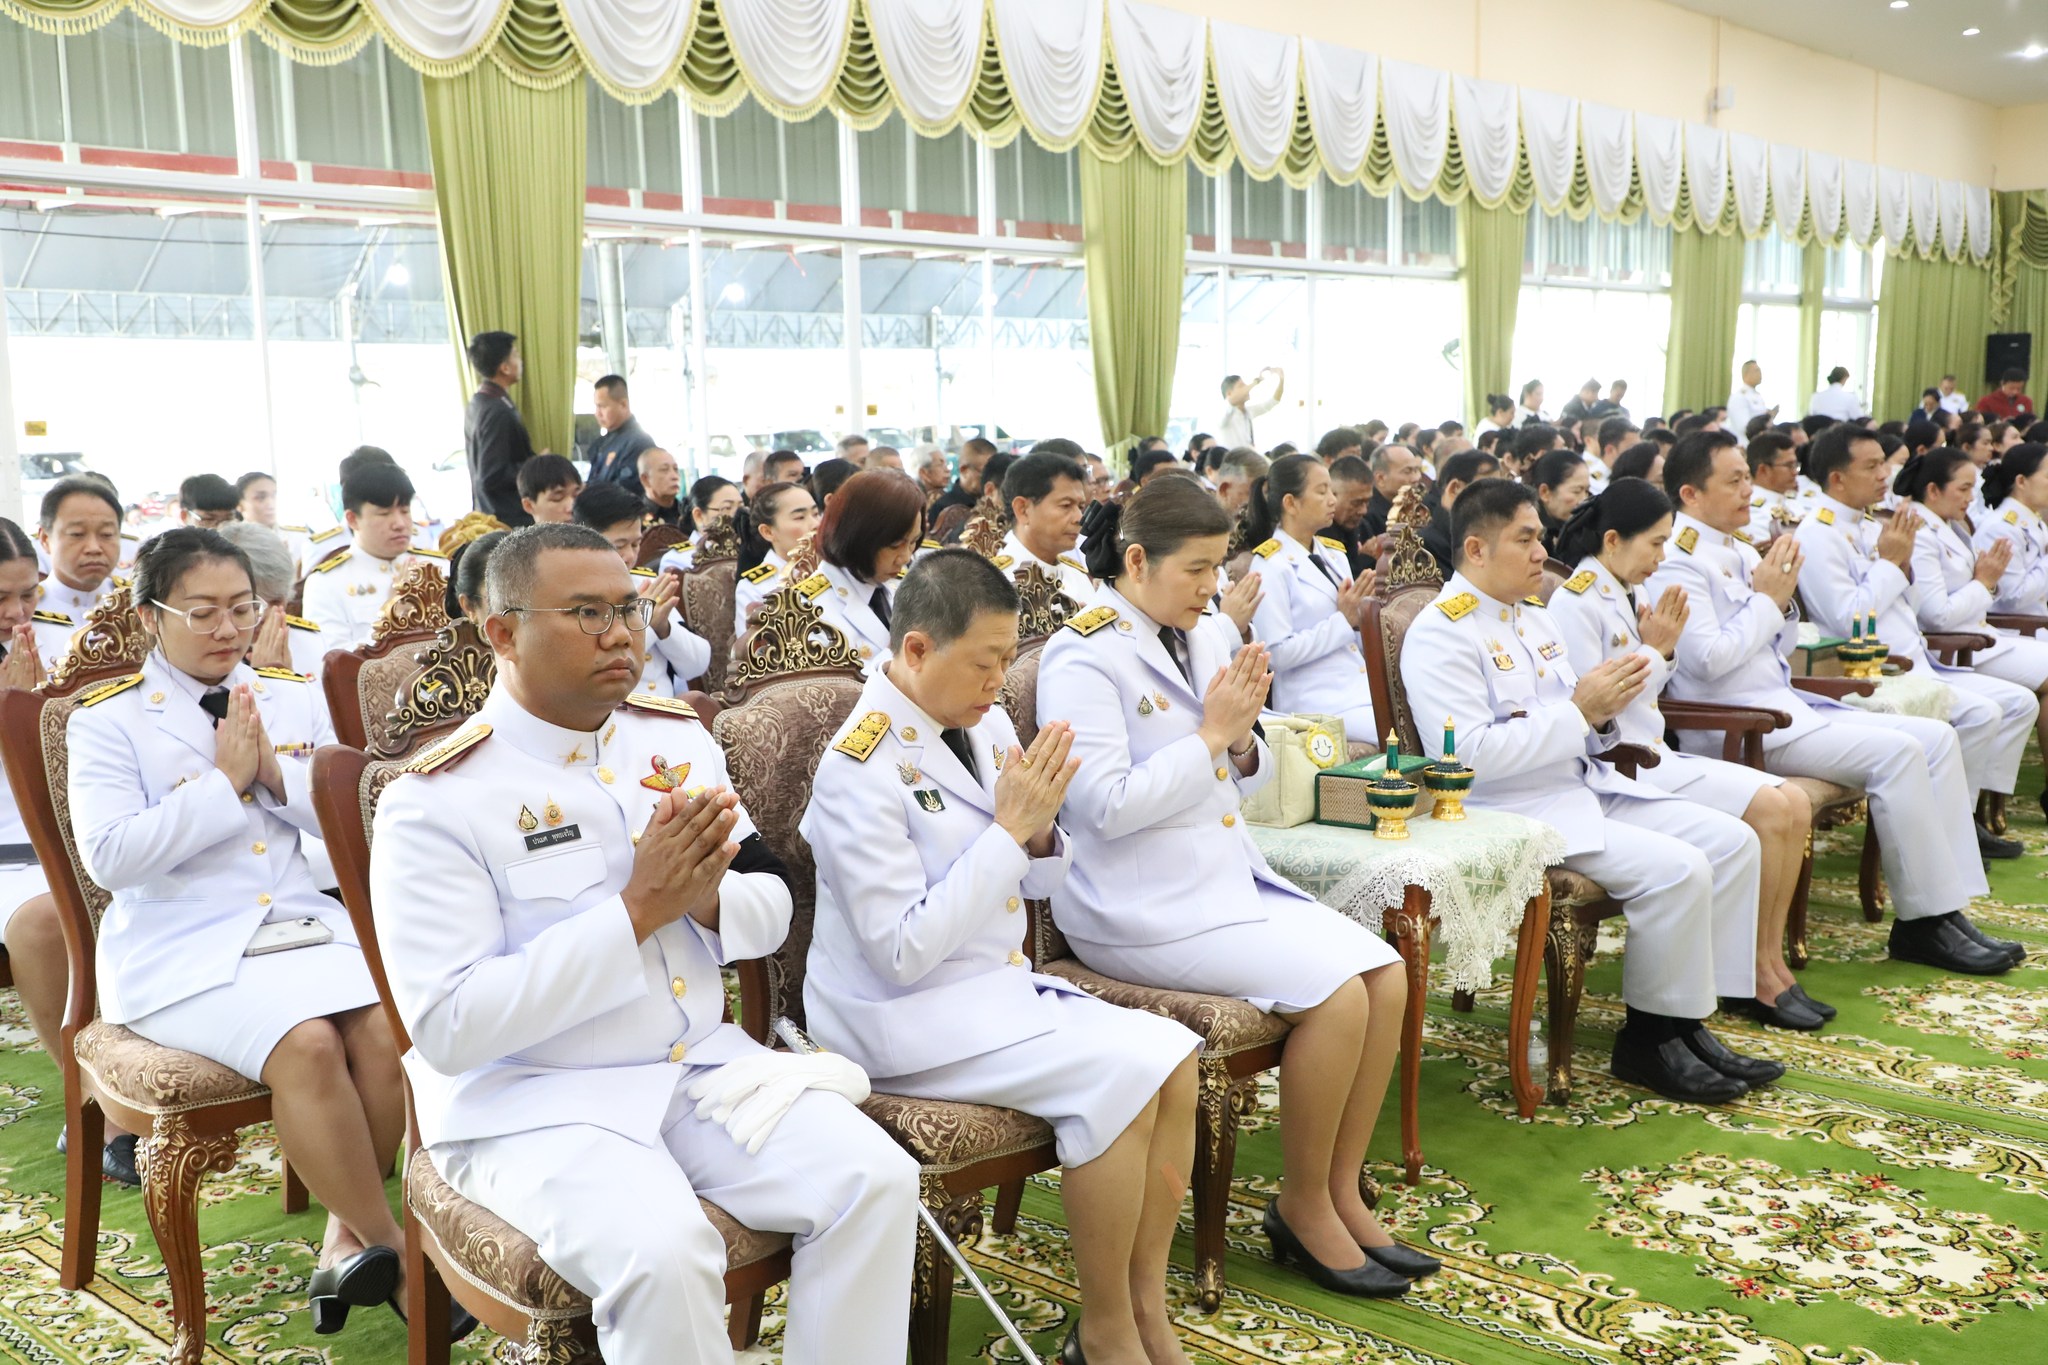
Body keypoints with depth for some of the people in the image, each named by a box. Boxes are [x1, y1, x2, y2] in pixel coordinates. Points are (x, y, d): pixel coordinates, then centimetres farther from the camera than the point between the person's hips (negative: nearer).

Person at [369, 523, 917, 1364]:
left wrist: (709, 899, -14)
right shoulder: (437, 799, -13)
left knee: (876, 1180, -14)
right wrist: (635, 911, -24)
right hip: (532, 1101, -5)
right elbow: (447, 1027, -20)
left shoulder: (677, 738, 6)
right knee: (663, 1254, -31)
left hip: (699, 1066, 6)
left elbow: (772, 907, 11)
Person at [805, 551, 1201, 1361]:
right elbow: (904, 953, -24)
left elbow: (1037, 886, 13)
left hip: (997, 984, 8)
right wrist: (1006, 829, -24)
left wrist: (1038, 831, -11)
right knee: (1120, 1074, -22)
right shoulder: (861, 765, -19)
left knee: (1173, 1058, -9)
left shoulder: (983, 723, 2)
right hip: (904, 1016, -8)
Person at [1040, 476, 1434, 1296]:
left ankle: (1342, 1192, 7)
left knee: (1388, 975, -6)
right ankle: (1301, 1208, 2)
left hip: (1230, 874, 8)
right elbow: (1106, 806, -21)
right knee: (1337, 993, -19)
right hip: (1141, 907, -8)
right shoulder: (1084, 656, -13)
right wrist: (1208, 735, -16)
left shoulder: (1210, 636, 9)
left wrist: (1242, 739, -6)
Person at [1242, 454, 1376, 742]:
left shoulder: (1333, 554, 16)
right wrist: (1343, 620, -13)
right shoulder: (1270, 565, -6)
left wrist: (1359, 614, 0)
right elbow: (1277, 654, -13)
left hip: (1362, 688, 8)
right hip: (1316, 706, -8)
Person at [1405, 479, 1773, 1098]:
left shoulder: (1535, 618, 16)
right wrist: (1577, 709, -19)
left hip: (1588, 787, 9)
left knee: (1732, 842, -2)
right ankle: (1649, 1038, -4)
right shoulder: (1441, 634, -12)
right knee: (1677, 868, -23)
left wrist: (1604, 710, -4)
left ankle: (1690, 1022, 4)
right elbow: (1469, 754, -22)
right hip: (1512, 813, -9)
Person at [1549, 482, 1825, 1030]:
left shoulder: (1621, 597, 15)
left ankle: (1771, 963, 1)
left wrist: (1662, 649, 4)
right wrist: (1653, 649, -11)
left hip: (1653, 756, 9)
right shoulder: (1574, 603, -12)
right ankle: (1749, 979, -7)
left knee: (1795, 805, -4)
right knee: (1767, 810, -19)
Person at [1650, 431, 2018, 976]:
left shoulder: (1741, 553, 17)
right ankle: (1922, 922, -11)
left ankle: (1947, 906, -2)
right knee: (1897, 752, -22)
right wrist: (1766, 598, -10)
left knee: (1938, 737, -1)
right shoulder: (1677, 559, -10)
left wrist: (1783, 597, 1)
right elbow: (1708, 658, -20)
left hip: (1786, 705, 10)